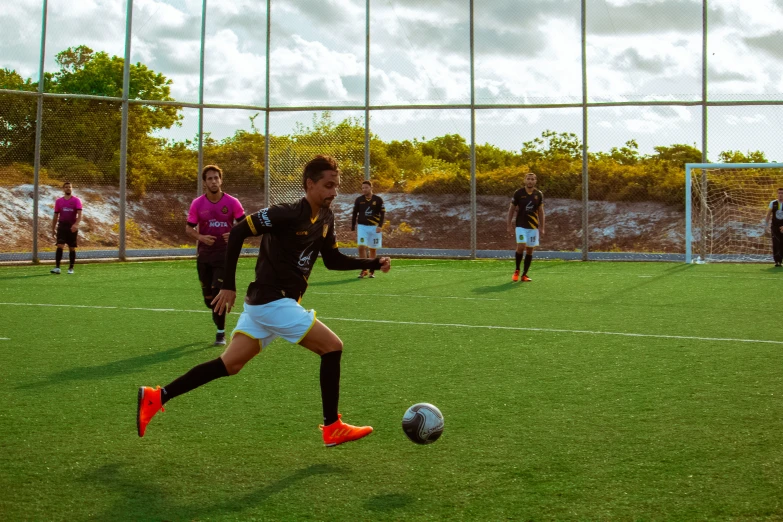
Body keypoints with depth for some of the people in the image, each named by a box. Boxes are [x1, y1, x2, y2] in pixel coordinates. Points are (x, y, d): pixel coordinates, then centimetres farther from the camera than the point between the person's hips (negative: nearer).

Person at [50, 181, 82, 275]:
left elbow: (79, 214, -11)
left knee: (72, 248, 4)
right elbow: (55, 216, 15)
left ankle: (71, 268, 13)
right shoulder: (59, 201, 10)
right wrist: (53, 229, 13)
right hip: (62, 226, 1)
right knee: (60, 246, -13)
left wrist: (76, 224, -28)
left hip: (72, 227, -1)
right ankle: (57, 267, -17)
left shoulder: (76, 200, 1)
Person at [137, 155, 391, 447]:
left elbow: (333, 260, 19)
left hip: (264, 303, 9)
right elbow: (238, 232, -18)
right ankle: (332, 428, 4)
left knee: (230, 365, 9)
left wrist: (372, 264, 9)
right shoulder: (288, 214, -18)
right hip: (274, 302, -9)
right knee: (332, 347, -5)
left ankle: (155, 398, 12)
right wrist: (228, 285, -17)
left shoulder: (326, 218, 8)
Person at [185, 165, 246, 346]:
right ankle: (219, 317, 40)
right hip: (204, 254, 3)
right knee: (208, 297, 9)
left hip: (225, 254, -2)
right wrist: (201, 237, -17)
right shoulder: (197, 204, -2)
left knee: (218, 293, -12)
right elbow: (189, 228, 3)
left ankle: (221, 332, 0)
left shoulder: (232, 202, -6)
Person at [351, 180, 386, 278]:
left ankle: (372, 270, 17)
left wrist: (380, 226, -12)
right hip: (362, 226, 1)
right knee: (361, 247, -13)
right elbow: (354, 214, 9)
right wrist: (353, 228, 7)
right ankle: (364, 270, -6)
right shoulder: (359, 200, 3)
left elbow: (383, 213, 0)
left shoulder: (378, 200, -1)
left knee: (372, 249, 5)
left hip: (374, 227, 0)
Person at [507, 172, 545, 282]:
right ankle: (517, 271, 4)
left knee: (530, 250, 3)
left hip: (533, 227, 3)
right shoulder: (518, 193, -4)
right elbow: (511, 209, 3)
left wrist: (541, 228, 6)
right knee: (521, 246, -17)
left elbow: (540, 211, 10)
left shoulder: (539, 194, 3)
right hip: (521, 226, -3)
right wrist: (509, 225, -2)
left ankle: (524, 275, 12)